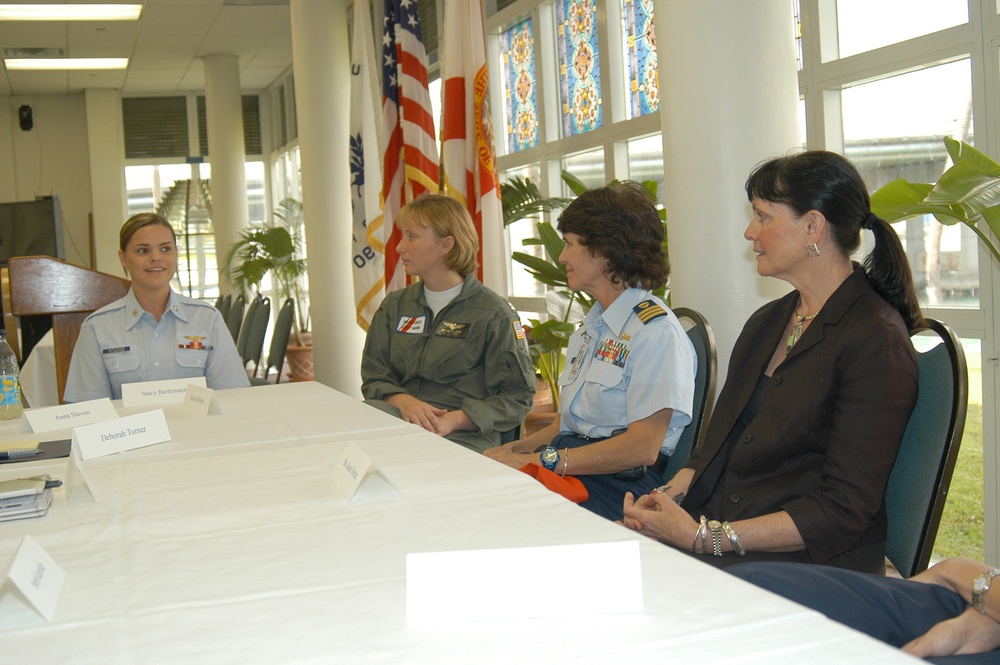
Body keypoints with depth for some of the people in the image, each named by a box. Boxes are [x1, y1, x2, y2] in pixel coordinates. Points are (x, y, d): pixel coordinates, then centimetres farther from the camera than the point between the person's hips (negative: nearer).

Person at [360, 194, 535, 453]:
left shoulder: (493, 313, 0)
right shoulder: (394, 306, 18)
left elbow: (516, 398, -3)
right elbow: (374, 379, 13)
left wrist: (453, 420, -18)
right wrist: (404, 402, -11)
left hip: (464, 437, -5)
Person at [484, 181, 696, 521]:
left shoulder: (656, 330, -9)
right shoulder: (591, 327, 21)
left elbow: (643, 448, -17)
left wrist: (542, 460, -18)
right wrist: (515, 450, 5)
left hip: (618, 483, -8)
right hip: (567, 468, 8)